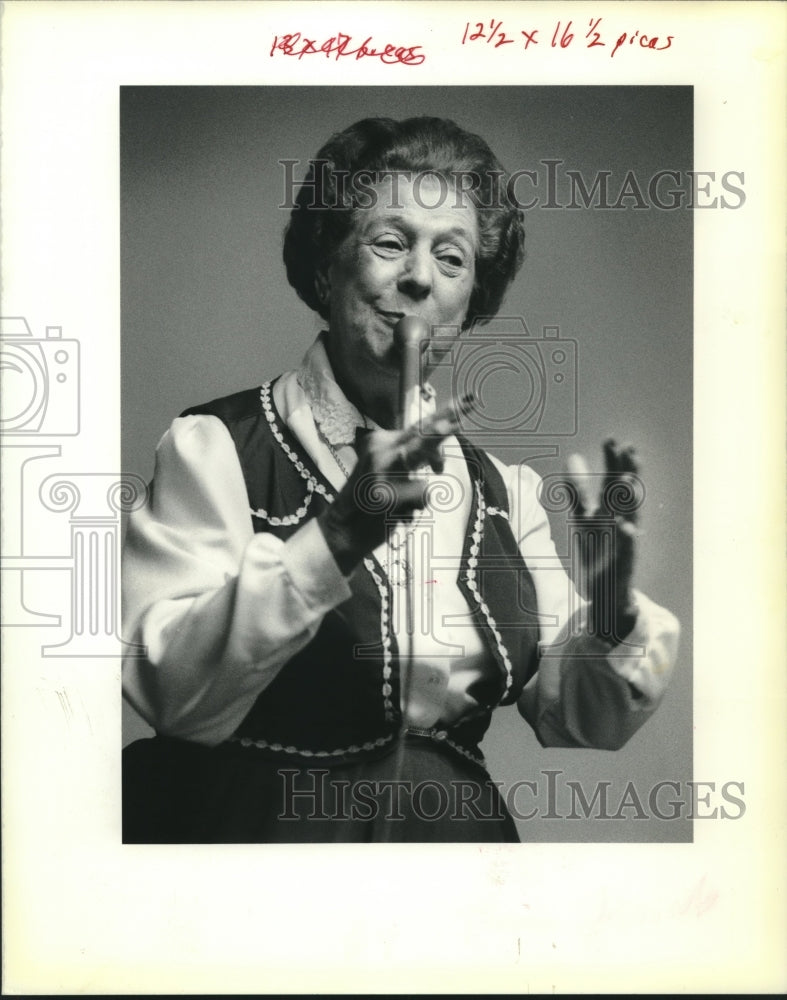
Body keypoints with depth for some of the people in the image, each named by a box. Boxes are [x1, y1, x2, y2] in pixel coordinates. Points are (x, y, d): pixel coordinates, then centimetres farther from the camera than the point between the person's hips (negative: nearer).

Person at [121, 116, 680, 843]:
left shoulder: (503, 485, 7)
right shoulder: (216, 447, -5)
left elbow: (575, 720, 5)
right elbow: (171, 692, -15)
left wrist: (609, 615, -13)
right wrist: (335, 538, -24)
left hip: (461, 830, 4)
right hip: (263, 821, -4)